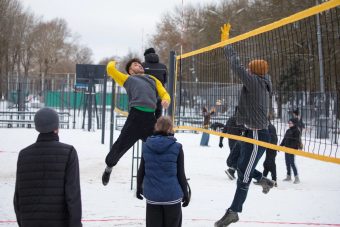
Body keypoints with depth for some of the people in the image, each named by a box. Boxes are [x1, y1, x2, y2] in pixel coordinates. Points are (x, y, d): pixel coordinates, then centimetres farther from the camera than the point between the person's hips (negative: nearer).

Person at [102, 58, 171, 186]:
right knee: (121, 145, -2)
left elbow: (164, 93, 19)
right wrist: (112, 62, 32)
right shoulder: (127, 79, 20)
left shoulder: (153, 79, 30)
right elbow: (110, 69, 10)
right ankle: (109, 167, 22)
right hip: (136, 115, -3)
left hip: (151, 117, 4)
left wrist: (166, 100, -4)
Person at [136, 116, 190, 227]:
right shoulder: (176, 147, -8)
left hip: (152, 196, 2)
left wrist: (139, 187, 20)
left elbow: (141, 171, 5)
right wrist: (186, 193, 7)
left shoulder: (146, 146, 0)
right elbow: (180, 174, -5)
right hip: (172, 195, -2)